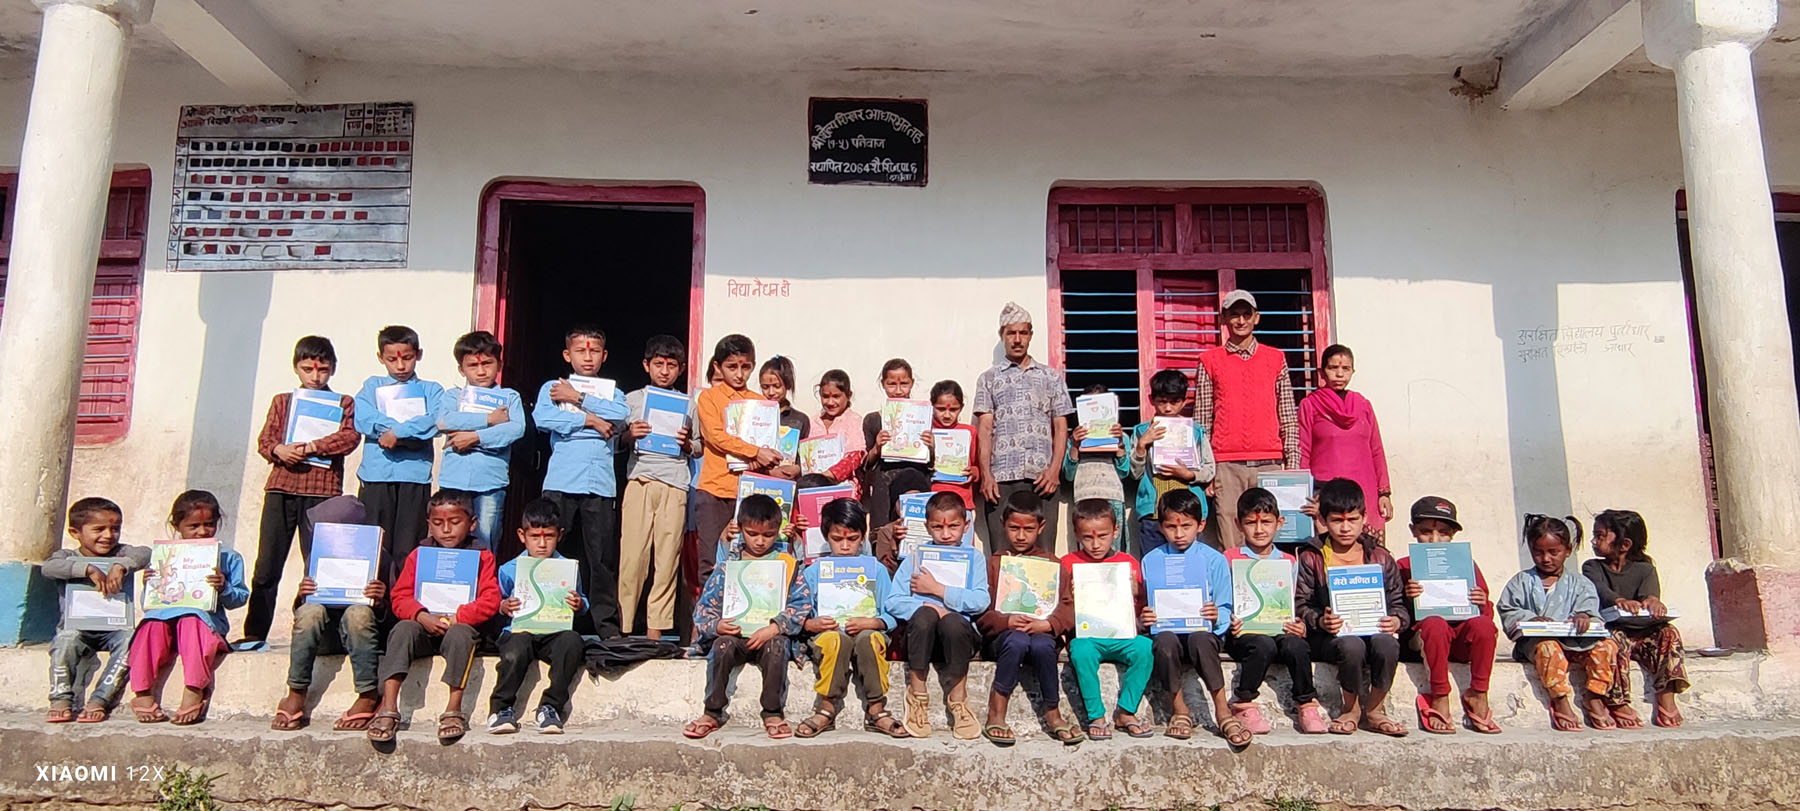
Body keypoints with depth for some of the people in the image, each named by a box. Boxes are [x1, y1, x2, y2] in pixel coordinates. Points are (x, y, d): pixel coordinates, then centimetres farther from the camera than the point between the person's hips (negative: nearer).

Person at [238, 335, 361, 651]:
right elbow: (264, 439, 9)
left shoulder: (343, 403, 8)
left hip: (322, 490, -2)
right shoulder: (282, 401, 16)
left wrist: (309, 447, -17)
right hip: (281, 486, 3)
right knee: (267, 564, 4)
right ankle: (255, 633, 12)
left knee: (318, 563, -2)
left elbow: (350, 436, -8)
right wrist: (278, 450, -13)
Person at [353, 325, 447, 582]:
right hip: (376, 475, 1)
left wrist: (398, 432, -16)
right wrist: (412, 434, -10)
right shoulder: (372, 386, 17)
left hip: (415, 477, -1)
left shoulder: (431, 390, 15)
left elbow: (437, 421, -5)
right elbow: (362, 418, -3)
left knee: (408, 550, -2)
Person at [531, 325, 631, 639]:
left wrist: (578, 398, -5)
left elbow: (621, 414, -6)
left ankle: (606, 622, 5)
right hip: (560, 483, -1)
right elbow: (541, 418, -7)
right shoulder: (552, 388, 13)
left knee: (603, 557, 0)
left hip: (600, 485, 1)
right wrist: (589, 419, -7)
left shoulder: (611, 391, 17)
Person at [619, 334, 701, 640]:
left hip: (675, 485, 1)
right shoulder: (632, 399, 14)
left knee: (668, 557, -3)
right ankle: (624, 626, -1)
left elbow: (699, 447, 19)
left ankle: (655, 629, 3)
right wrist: (629, 434, -6)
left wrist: (687, 443, -1)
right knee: (632, 553, -7)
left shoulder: (688, 405, 16)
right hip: (639, 480, -1)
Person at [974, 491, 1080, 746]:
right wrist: (1007, 621, -15)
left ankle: (1052, 714, -17)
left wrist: (1048, 623, -13)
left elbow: (1070, 607, 6)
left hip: (1042, 631, 1)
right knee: (1018, 641, -36)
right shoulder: (994, 563, 15)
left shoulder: (1052, 563, 18)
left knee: (1042, 646, -35)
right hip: (1003, 634, 0)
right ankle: (995, 716, -27)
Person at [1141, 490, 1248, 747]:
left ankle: (1222, 711, -23)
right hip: (1167, 631, 1)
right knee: (1165, 640, -34)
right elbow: (1144, 608, 9)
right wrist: (1143, 618, -14)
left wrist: (1217, 616, -17)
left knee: (1200, 639, -36)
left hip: (1204, 632, -1)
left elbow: (1226, 609, 6)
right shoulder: (1152, 560, 11)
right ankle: (1180, 711, -15)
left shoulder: (1214, 559, 8)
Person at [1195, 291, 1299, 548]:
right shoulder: (1210, 361, 8)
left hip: (1269, 463, 1)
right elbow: (1202, 421, 7)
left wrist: (1292, 466, 4)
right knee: (1231, 547, -3)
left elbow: (1289, 418, 11)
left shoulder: (1276, 358, 13)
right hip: (1227, 466, -1)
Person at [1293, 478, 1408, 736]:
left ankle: (1374, 709, -9)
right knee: (1351, 645, -36)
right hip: (1328, 635, -2)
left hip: (1374, 630, 2)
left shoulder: (1380, 557, 14)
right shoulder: (1311, 558, 6)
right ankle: (1351, 709, -7)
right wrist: (1320, 620, -21)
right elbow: (1300, 605, -1)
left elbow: (1398, 602, 12)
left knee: (1386, 644, -33)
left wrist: (1396, 620, -11)